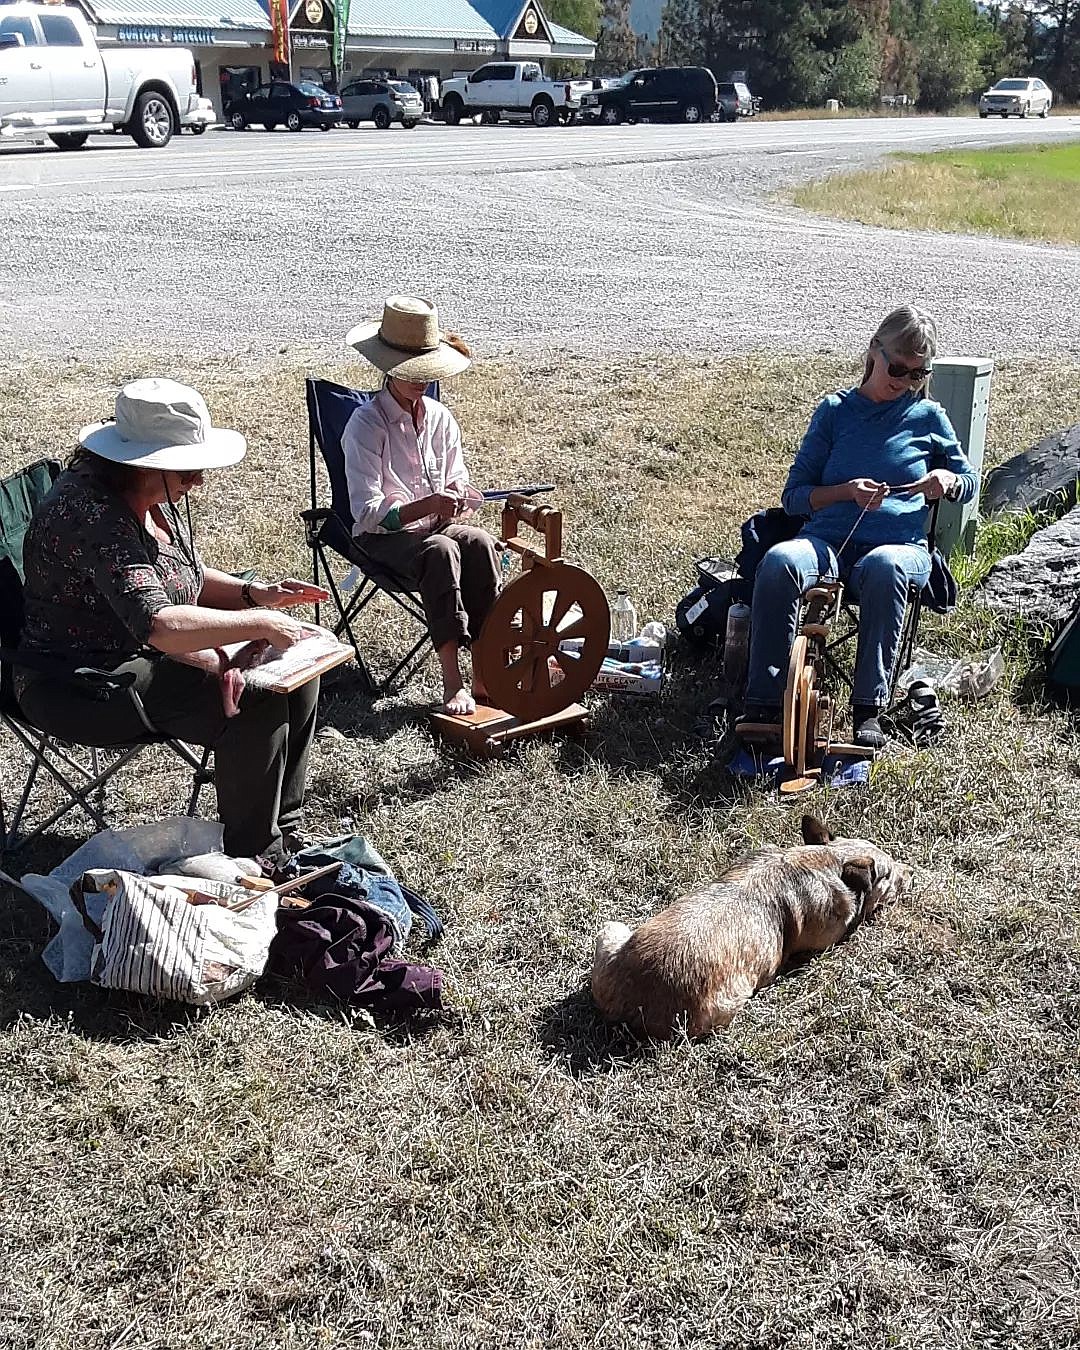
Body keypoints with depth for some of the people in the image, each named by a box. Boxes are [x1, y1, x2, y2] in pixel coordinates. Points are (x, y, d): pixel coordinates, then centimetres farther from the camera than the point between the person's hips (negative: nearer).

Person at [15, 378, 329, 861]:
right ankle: (254, 857, -7)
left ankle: (282, 828, 9)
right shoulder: (88, 512, -27)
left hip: (150, 657, 10)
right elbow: (160, 625, -36)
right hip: (85, 689, -10)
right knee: (258, 704, -24)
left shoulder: (152, 498, 3)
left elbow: (185, 578, 17)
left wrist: (254, 593, -1)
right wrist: (260, 625, -29)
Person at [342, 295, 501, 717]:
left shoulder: (440, 417, 6)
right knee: (442, 550, -36)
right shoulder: (366, 424, -11)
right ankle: (452, 679, -40)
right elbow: (367, 512, -19)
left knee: (480, 542, -29)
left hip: (435, 526, 5)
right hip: (383, 538, -5)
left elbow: (458, 479, 16)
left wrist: (459, 496, -11)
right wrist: (428, 505, -34)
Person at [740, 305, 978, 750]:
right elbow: (794, 496, 10)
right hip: (828, 541, 1)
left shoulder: (928, 417, 15)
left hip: (901, 545, 0)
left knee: (883, 567, -40)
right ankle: (764, 703, -33)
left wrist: (946, 481, 0)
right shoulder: (835, 410, 13)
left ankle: (869, 708, -36)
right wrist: (846, 491, -10)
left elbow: (970, 481, 25)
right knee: (778, 562, -34)